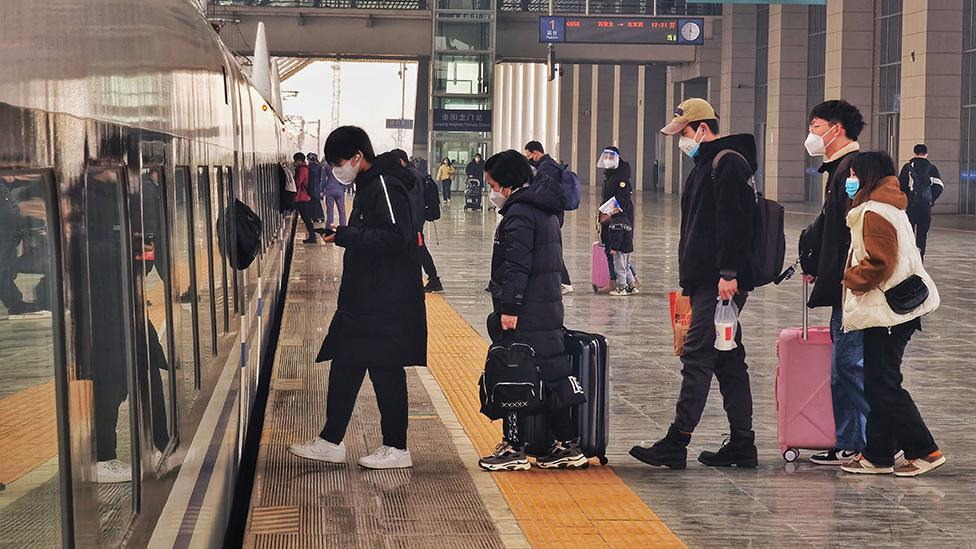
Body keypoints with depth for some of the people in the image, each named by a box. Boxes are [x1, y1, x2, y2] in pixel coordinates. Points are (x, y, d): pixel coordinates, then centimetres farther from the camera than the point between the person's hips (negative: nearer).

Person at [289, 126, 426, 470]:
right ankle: (330, 442, 21)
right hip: (363, 299, 10)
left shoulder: (385, 186, -16)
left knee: (386, 372, -1)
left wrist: (346, 236, -21)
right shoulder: (368, 186, 14)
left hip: (386, 303, -10)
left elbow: (396, 236, -25)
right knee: (344, 368, 13)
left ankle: (397, 449, 10)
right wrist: (342, 236, 6)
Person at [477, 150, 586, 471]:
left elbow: (517, 266, -20)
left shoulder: (519, 213, -13)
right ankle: (567, 446, 14)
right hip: (548, 309, 10)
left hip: (524, 313, -10)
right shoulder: (545, 210, 18)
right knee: (552, 375, 11)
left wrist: (509, 307, -20)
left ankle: (514, 448, 0)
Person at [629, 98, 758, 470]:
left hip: (721, 283, -11)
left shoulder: (729, 163, -10)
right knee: (728, 361, 11)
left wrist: (729, 273, -25)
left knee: (697, 358, -10)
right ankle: (742, 445, 16)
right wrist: (689, 279, 22)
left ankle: (676, 444, -8)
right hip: (707, 281, 11)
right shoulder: (706, 164, 22)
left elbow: (734, 223, -20)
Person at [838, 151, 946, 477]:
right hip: (896, 306, 11)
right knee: (879, 383, 13)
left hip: (887, 312, -11)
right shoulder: (889, 208, 18)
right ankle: (877, 456, 17)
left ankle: (925, 452, 1)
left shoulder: (874, 213, -15)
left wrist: (848, 278, -7)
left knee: (884, 386, -4)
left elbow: (877, 263, -21)